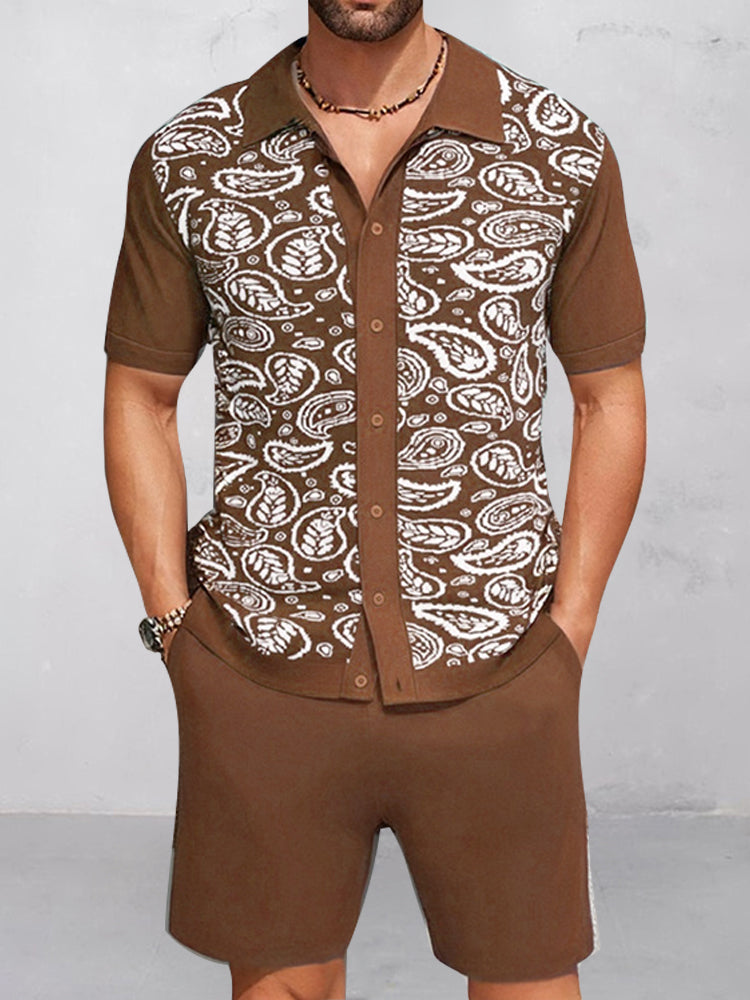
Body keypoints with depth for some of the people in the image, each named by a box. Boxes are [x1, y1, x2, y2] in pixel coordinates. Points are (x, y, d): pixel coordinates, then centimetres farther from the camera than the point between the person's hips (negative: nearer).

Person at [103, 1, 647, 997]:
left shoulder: (566, 153, -1)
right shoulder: (185, 164, 0)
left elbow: (610, 399, 5)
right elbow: (140, 397, 8)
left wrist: (568, 633, 0)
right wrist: (175, 623, 1)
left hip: (497, 677, 0)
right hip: (262, 677, 1)